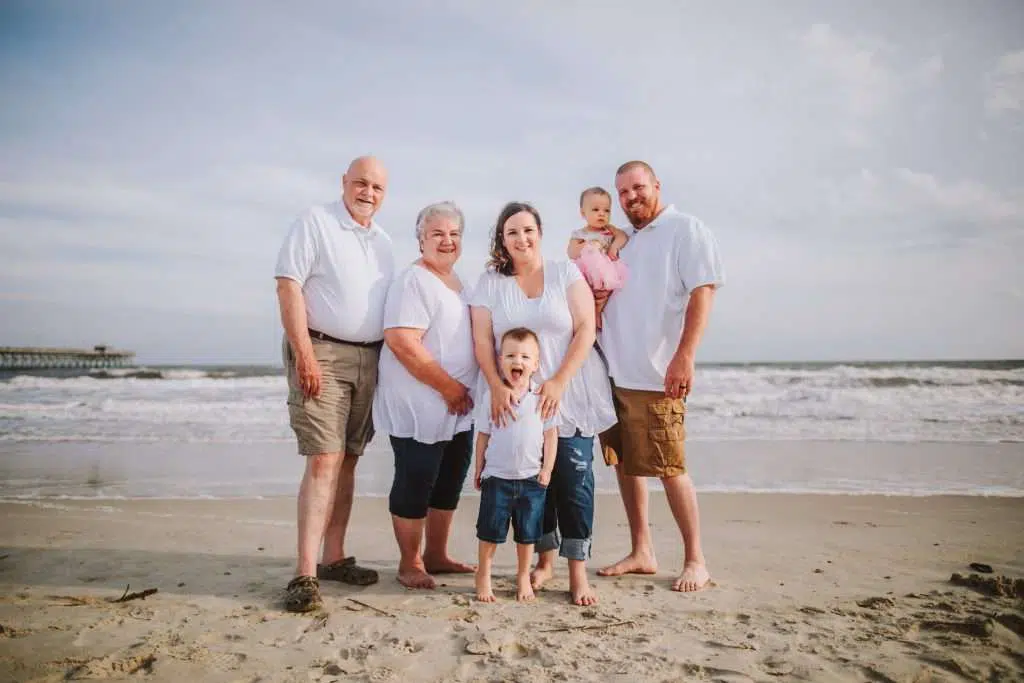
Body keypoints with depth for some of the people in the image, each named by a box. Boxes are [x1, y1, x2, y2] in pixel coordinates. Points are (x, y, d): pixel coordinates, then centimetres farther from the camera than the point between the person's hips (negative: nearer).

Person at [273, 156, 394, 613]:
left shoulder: (383, 241, 17)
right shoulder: (314, 222, -2)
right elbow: (288, 287, -10)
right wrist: (304, 355, -18)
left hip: (370, 359, 7)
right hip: (322, 352, -6)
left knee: (348, 459, 9)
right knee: (324, 460, -14)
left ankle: (334, 558, 18)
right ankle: (305, 574, -10)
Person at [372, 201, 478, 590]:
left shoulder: (457, 282, 16)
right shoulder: (414, 281, -11)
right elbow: (402, 342, -22)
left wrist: (461, 393, 12)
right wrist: (450, 388, -18)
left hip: (457, 410, 9)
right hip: (418, 406, -9)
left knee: (450, 482, 14)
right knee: (416, 483, -1)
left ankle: (436, 556, 28)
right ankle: (410, 564, 14)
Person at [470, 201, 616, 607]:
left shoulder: (566, 273, 3)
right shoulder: (490, 283, 7)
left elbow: (585, 330, -4)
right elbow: (482, 341, 0)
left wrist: (559, 382, -14)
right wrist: (497, 386, -15)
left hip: (571, 396, -1)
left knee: (573, 479, -5)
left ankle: (578, 571, 2)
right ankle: (545, 560, 21)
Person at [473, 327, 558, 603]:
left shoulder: (542, 398, -4)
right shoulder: (491, 397, -4)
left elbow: (551, 434, 1)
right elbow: (483, 435, 2)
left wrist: (547, 469, -2)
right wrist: (479, 469, 5)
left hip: (532, 478, 1)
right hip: (497, 476, -1)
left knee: (527, 532, 12)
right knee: (490, 530, 8)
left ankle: (523, 577, 29)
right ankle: (483, 576, 24)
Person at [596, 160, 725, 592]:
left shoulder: (685, 229, -2)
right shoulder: (623, 242, 20)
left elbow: (702, 293, -11)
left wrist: (684, 355, -20)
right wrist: (596, 296, 3)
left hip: (656, 376, -7)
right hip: (613, 372, 7)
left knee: (669, 468, -5)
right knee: (624, 464, 10)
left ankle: (696, 560, 10)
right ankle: (641, 553, 23)